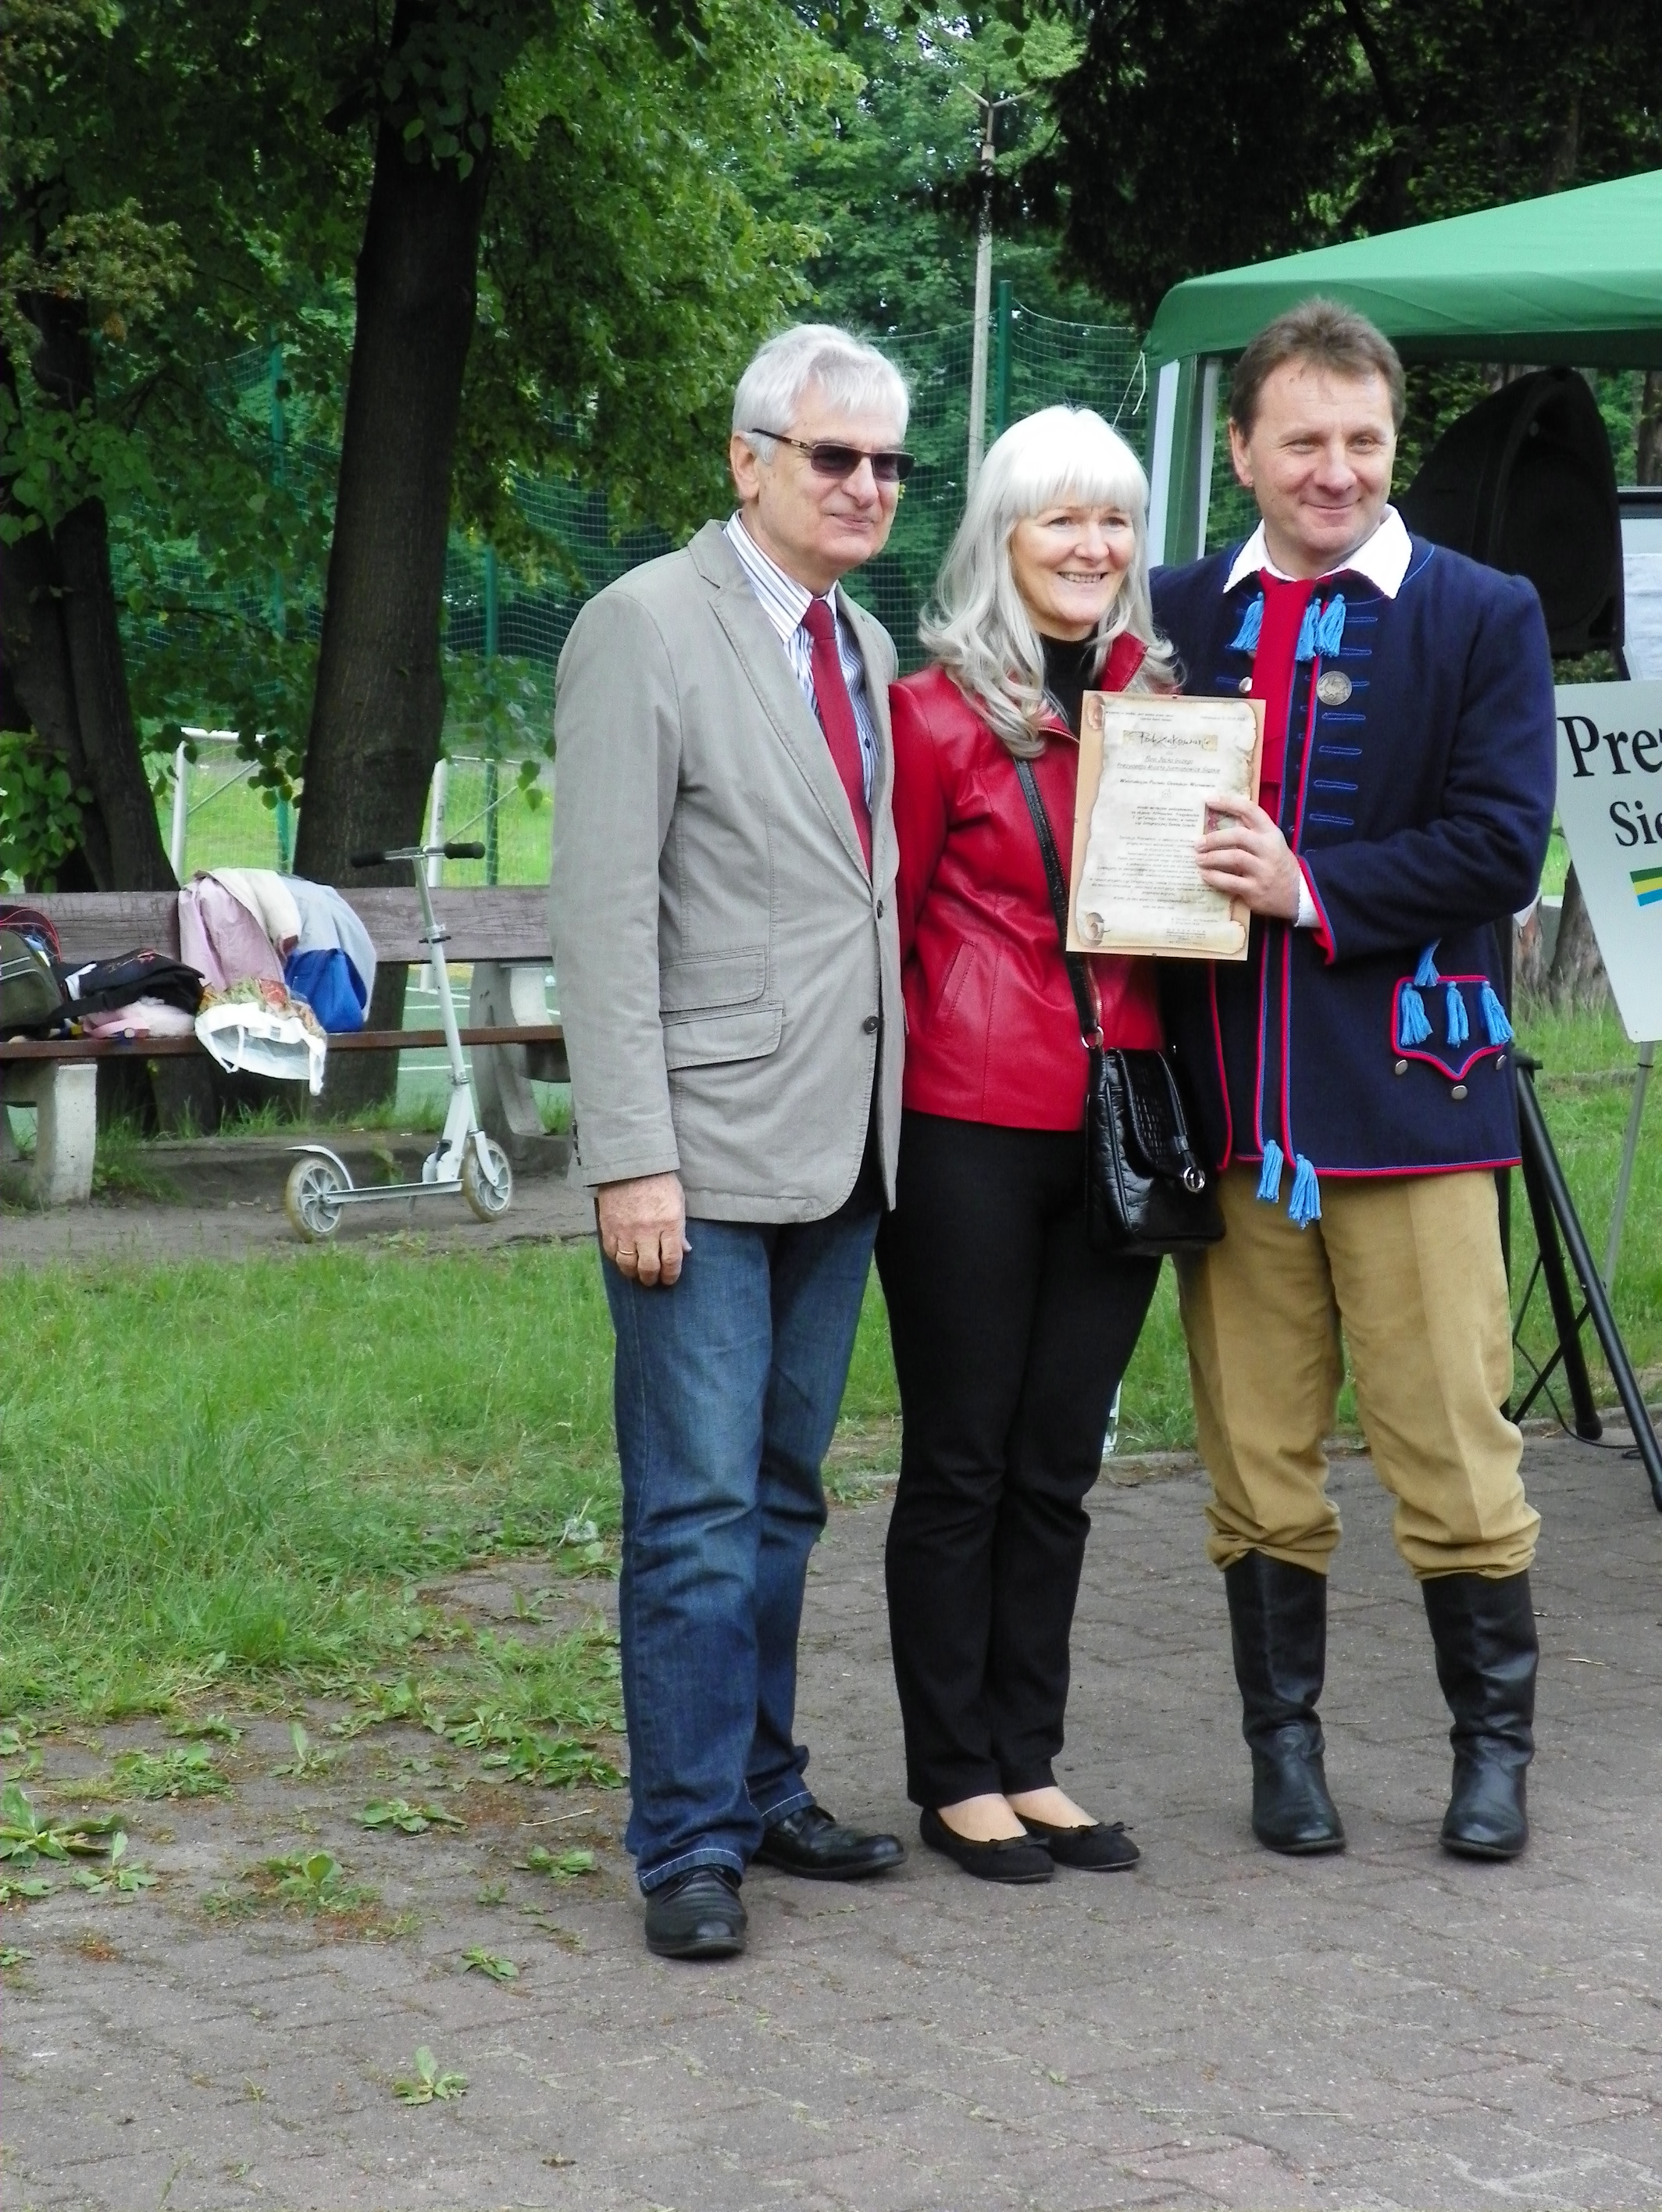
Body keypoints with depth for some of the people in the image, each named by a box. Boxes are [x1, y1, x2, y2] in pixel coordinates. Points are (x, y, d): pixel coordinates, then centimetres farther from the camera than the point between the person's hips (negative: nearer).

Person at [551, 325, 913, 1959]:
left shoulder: (865, 646, 15)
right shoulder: (647, 628, -8)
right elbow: (602, 913, -13)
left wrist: (886, 1117, 12)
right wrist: (631, 1158, -18)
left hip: (842, 1148, 7)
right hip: (707, 1155, -7)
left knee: (782, 1499, 15)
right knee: (695, 1511, -4)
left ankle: (761, 1790, 25)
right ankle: (688, 1842, 4)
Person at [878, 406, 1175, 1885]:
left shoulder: (1158, 706, 10)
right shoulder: (939, 713, -5)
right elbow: (883, 925, -1)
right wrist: (911, 1083, -5)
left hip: (1118, 1126, 5)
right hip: (970, 1132, -5)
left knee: (1058, 1465, 12)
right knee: (961, 1462, 4)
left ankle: (1029, 1763, 21)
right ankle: (954, 1777, 14)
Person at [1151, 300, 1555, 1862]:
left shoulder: (1481, 616, 3)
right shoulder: (1181, 616, 11)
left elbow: (1501, 846, -7)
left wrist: (1313, 889, -15)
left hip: (1408, 1089, -2)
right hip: (1228, 1105, 3)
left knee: (1452, 1445, 1)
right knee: (1256, 1457, 9)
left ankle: (1493, 1741, 16)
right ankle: (1282, 1743, 21)